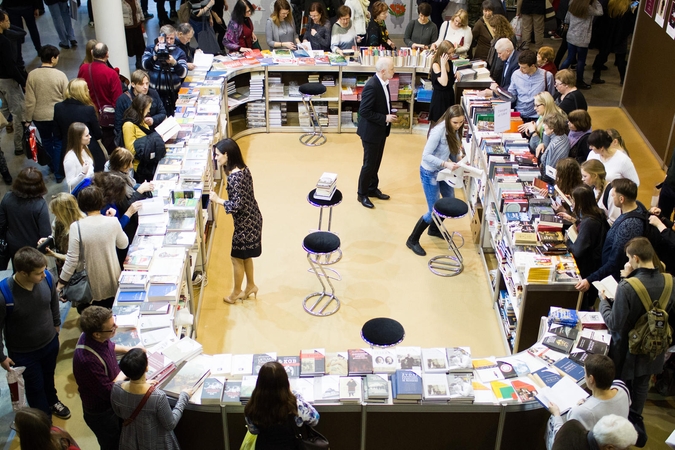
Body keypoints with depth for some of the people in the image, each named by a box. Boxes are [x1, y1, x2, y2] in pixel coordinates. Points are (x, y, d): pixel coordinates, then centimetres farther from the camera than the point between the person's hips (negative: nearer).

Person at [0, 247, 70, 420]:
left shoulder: (46, 279, -23)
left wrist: (56, 323, 14)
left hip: (50, 342, 4)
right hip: (23, 353, -4)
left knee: (48, 376, 31)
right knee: (35, 387, 20)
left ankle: (52, 401, 61)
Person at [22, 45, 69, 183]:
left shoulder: (32, 75, -12)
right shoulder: (60, 75, -16)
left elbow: (30, 100, -8)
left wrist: (27, 119, 2)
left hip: (39, 116, 2)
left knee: (46, 141, 23)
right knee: (58, 143, 14)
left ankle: (53, 166, 40)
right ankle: (59, 173, 18)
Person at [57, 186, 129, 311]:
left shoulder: (76, 227, -19)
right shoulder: (113, 222, -13)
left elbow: (72, 260, -15)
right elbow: (123, 244, 6)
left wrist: (61, 283, -2)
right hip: (113, 285, 3)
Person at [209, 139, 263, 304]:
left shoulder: (235, 176, -28)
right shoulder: (242, 169, 1)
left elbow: (237, 205, -27)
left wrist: (217, 200, -17)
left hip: (245, 222, -9)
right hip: (252, 218, 9)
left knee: (237, 258, 10)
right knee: (245, 256, 25)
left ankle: (236, 293, 27)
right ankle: (250, 286, 41)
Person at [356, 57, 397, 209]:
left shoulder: (383, 83, 2)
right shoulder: (372, 86, -27)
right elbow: (364, 111, -27)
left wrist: (389, 114, 3)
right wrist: (385, 118, -22)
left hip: (381, 130, 9)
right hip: (371, 131, -9)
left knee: (376, 162, 20)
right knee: (369, 164, 4)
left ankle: (372, 189, 36)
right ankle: (362, 194, 20)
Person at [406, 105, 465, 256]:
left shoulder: (454, 130, -4)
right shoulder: (438, 131, -29)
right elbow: (426, 155, -30)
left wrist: (458, 157, -14)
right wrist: (445, 164, -39)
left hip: (443, 170, 8)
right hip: (430, 173, -8)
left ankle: (434, 229, 46)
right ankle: (412, 240, 14)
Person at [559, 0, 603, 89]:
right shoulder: (588, 8, -17)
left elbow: (567, 20, 11)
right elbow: (599, 12, -2)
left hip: (571, 37, 6)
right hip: (582, 39, -6)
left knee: (569, 59, 16)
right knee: (581, 60, 8)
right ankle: (579, 82, 19)